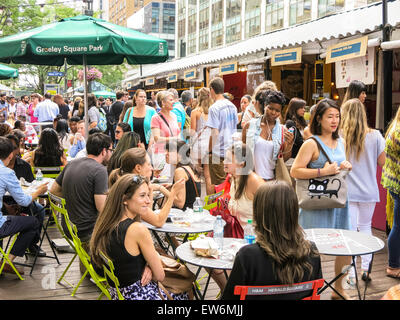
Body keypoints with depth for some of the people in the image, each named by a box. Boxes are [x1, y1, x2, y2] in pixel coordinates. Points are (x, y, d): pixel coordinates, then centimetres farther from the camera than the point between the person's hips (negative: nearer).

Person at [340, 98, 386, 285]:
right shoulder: (374, 136, -6)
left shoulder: (339, 136, -10)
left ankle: (352, 275, 9)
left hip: (347, 191, -2)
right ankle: (365, 268, 21)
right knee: (365, 226, 21)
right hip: (368, 190, 2)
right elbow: (382, 162, 1)